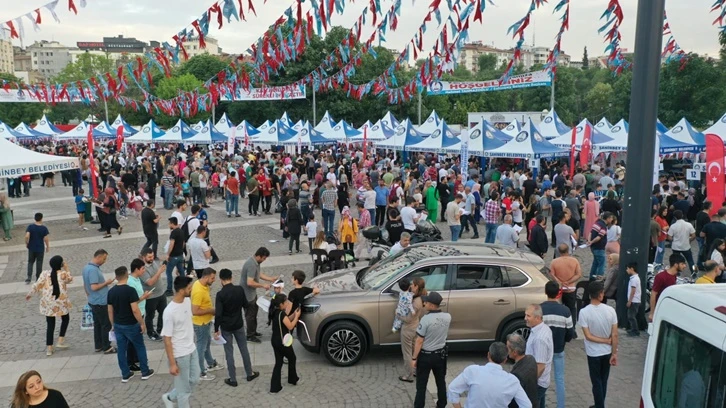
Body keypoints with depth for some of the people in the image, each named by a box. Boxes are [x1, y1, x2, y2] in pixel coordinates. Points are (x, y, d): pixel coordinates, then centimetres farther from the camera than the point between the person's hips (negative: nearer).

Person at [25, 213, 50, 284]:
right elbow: (46, 239, -11)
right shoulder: (44, 228, -12)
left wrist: (26, 243, 1)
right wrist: (48, 246, 3)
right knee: (39, 263, 10)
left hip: (31, 248, 2)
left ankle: (29, 277, 7)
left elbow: (27, 236, -17)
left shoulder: (30, 227, -9)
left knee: (30, 262, 17)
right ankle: (38, 278, 18)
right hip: (40, 248, -1)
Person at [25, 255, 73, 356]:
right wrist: (66, 269, 13)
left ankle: (49, 348, 12)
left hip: (48, 303, 3)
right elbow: (70, 279, 10)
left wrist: (29, 294, 17)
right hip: (60, 302, -3)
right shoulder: (63, 274, -10)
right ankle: (60, 341, 16)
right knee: (65, 319, 22)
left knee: (50, 325, 10)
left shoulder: (45, 273, -2)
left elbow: (37, 285, 1)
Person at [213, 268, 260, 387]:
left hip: (226, 327, -3)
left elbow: (218, 314, -21)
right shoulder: (240, 290, -10)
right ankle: (250, 374, 30)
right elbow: (245, 304, 5)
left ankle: (233, 379, 18)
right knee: (244, 349, 18)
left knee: (229, 353, 9)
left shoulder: (220, 294, -21)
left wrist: (216, 330, -11)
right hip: (239, 325, 3)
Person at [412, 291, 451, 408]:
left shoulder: (426, 319, -25)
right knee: (441, 382, 20)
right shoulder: (447, 317, -9)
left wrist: (414, 358, -10)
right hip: (441, 354, 5)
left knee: (421, 384, 8)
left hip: (426, 355, -5)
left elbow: (419, 341, -19)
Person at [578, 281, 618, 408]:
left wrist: (606, 341, -9)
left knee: (597, 382, 10)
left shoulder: (584, 312, -20)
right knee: (603, 381, 20)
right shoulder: (610, 310, -14)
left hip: (593, 353, -3)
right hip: (607, 352, 3)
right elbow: (615, 335, -10)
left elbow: (588, 336, -19)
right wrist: (614, 353, -2)